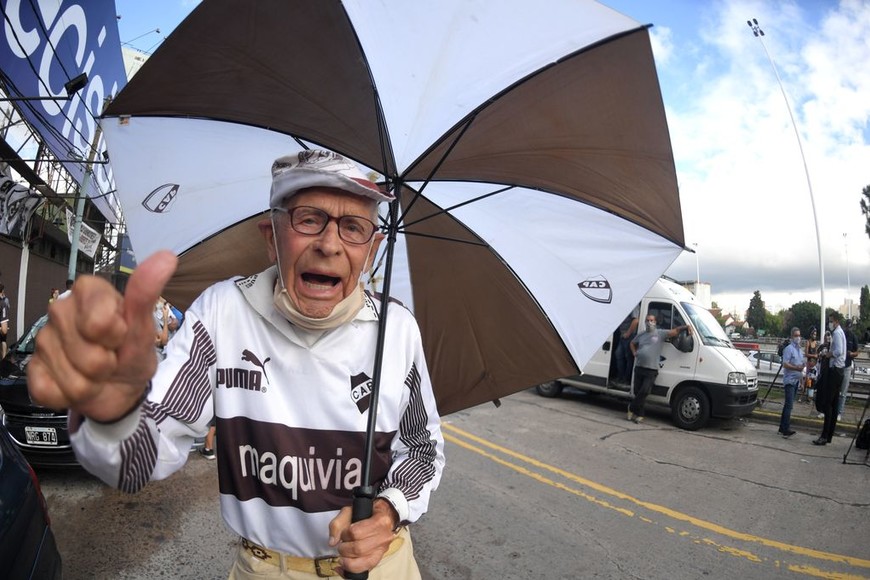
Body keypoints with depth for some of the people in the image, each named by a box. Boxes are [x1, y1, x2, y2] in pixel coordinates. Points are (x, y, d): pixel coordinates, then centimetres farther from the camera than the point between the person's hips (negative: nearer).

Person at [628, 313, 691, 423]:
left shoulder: (661, 333, 3)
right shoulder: (641, 335, 15)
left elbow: (675, 331, -7)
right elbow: (632, 343, 31)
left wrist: (686, 326, -24)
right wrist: (634, 353, 14)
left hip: (651, 370, -4)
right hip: (639, 368, 4)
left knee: (644, 392, -13)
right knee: (637, 392, 3)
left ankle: (632, 408, 5)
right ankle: (639, 414, 14)